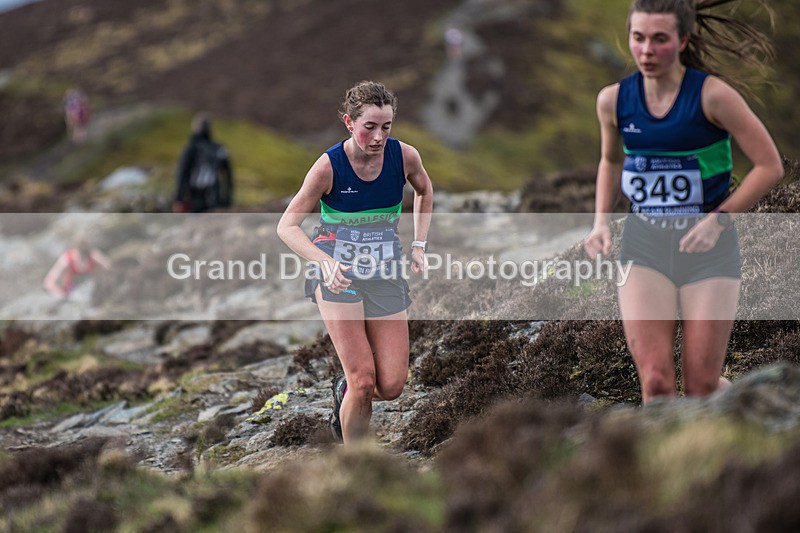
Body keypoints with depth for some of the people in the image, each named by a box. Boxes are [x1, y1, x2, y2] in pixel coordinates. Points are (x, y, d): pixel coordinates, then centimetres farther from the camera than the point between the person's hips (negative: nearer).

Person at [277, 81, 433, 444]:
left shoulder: (404, 156, -8)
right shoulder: (329, 166, -17)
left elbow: (424, 191, 16)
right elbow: (287, 227, -13)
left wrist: (418, 245, 8)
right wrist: (325, 262, -30)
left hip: (386, 275, 3)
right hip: (337, 273, -3)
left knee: (391, 386, -3)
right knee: (364, 381, -14)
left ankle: (345, 389, 32)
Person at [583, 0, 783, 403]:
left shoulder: (712, 94, -12)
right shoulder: (613, 100, 0)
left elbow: (769, 166, -8)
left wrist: (719, 219, -16)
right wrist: (601, 222, 7)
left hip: (708, 246, -2)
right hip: (643, 242, 3)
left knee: (701, 388, 1)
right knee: (654, 383, -10)